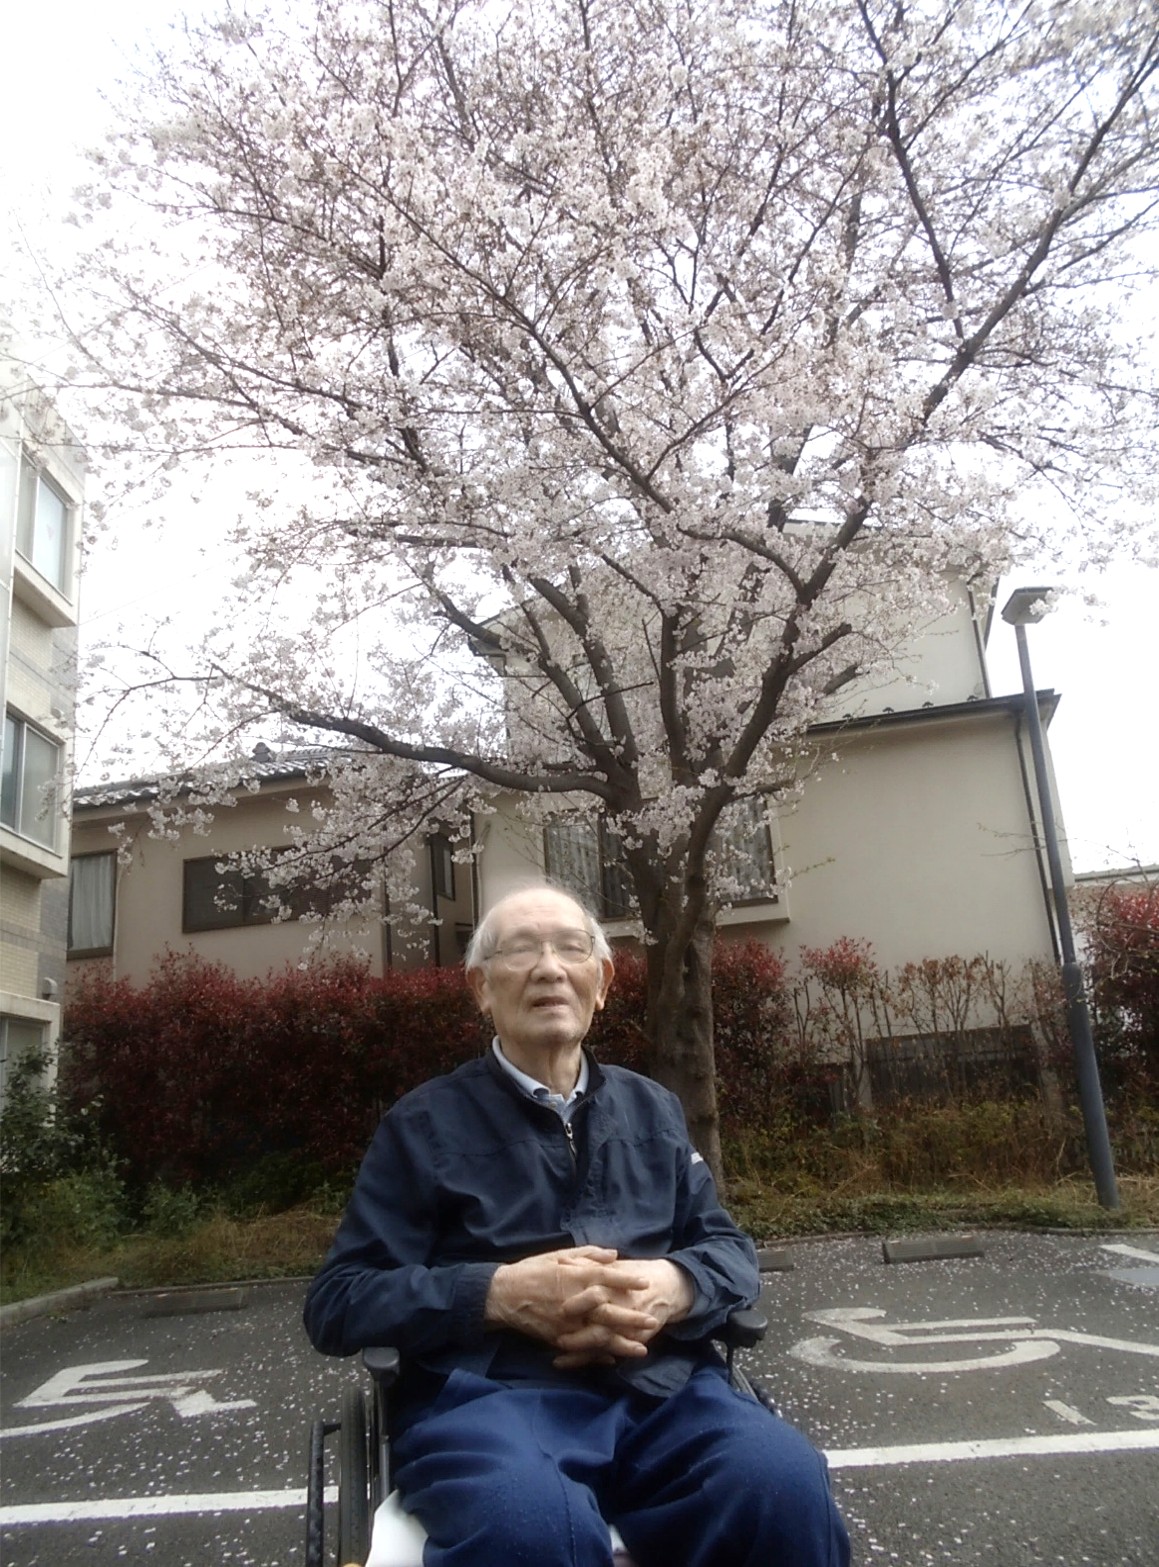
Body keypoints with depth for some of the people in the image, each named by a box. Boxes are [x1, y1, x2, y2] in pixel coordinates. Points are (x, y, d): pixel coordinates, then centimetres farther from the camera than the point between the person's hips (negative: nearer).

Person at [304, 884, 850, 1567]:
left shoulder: (654, 1110, 20)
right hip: (489, 1395, -3)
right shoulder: (424, 1126, 8)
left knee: (787, 1486, -29)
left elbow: (730, 1248, 19)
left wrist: (674, 1286, -7)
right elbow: (338, 1301, 3)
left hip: (661, 1387, 4)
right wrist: (499, 1293, -14)